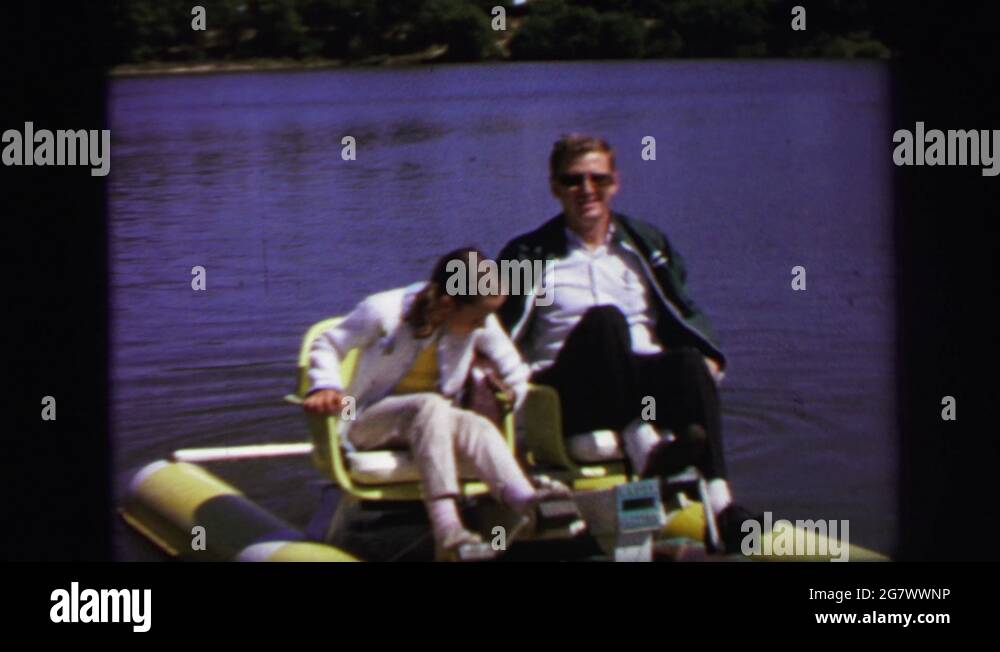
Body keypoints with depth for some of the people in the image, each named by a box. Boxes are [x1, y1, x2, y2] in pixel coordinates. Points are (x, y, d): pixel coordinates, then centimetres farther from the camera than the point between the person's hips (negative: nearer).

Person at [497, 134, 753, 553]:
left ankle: (718, 506, -46)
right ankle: (644, 447, -46)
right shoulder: (529, 255, 13)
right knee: (604, 317, -32)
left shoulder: (646, 244, 21)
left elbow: (684, 313, 18)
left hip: (644, 385, 3)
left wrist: (708, 356, -2)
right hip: (568, 398, -2)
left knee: (690, 361, -32)